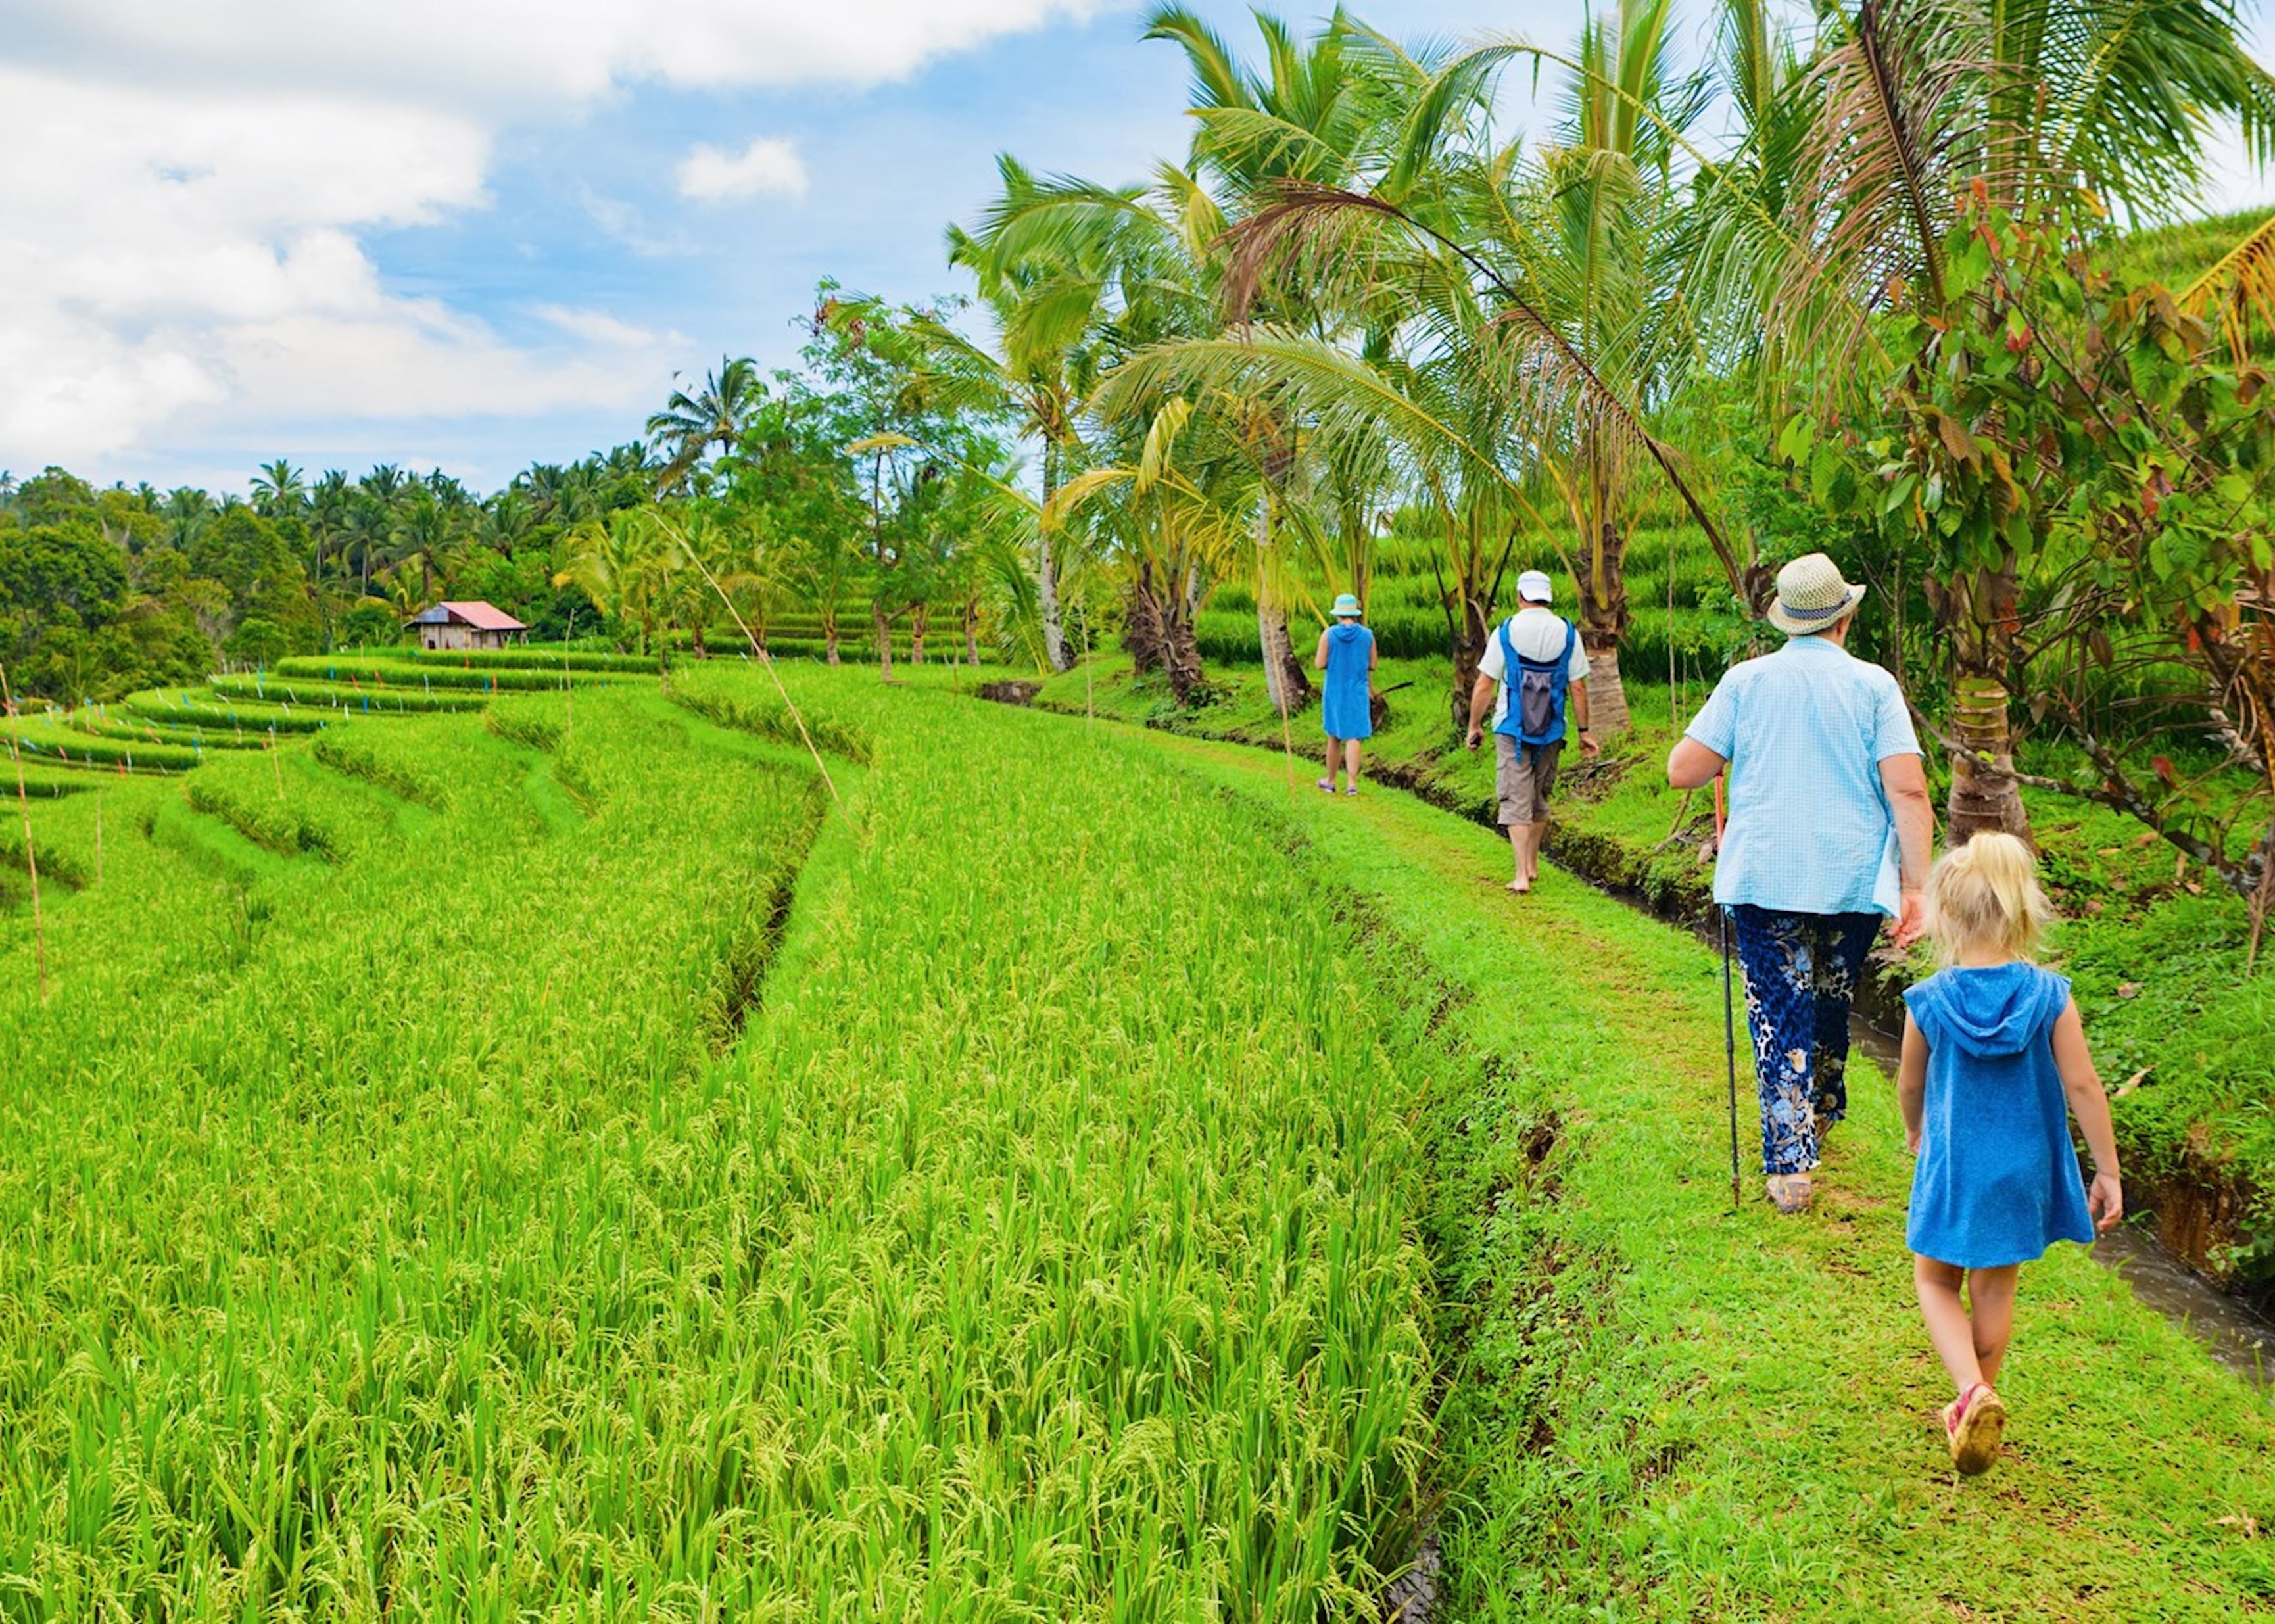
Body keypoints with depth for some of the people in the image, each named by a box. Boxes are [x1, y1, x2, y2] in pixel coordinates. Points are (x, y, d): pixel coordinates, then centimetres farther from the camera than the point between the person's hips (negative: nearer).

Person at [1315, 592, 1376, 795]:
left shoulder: (1328, 634, -8)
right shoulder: (1367, 635, -3)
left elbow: (1320, 664, -7)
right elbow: (1372, 666, 3)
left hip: (1335, 692, 0)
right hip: (1357, 692, 0)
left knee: (1334, 737, 14)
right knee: (1353, 738, -1)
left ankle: (1331, 780, 24)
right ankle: (1351, 783, -12)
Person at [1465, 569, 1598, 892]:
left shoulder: (1505, 632, -7)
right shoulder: (1567, 633, -1)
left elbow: (1484, 686, -6)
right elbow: (1578, 688, 1)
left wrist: (1475, 726, 5)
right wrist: (1583, 731, 9)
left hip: (1512, 729, -3)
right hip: (1550, 732, 3)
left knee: (1516, 801, -1)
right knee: (1539, 799, 18)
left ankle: (1522, 875, -10)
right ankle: (1532, 865, 30)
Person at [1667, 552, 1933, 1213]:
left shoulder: (1744, 681, -1)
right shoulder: (1873, 685, -1)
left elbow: (1682, 771, -2)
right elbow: (1908, 791, -9)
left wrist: (1728, 754, 19)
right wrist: (1915, 886, -8)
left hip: (1764, 879, -1)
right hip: (1852, 880, 1)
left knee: (1780, 1015, 0)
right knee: (1832, 1003, 21)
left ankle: (1790, 1164, -9)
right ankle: (1821, 1113, 41)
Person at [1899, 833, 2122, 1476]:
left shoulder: (1929, 1001, -14)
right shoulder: (2050, 997, -13)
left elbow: (1910, 1085, 1)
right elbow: (2082, 1089, -10)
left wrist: (1917, 1134, 22)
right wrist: (2108, 1172, 0)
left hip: (1952, 1165, -2)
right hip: (2022, 1169, 2)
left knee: (1936, 1282, 16)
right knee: (1994, 1290, 19)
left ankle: (1972, 1391, -7)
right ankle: (1977, 1406, 32)